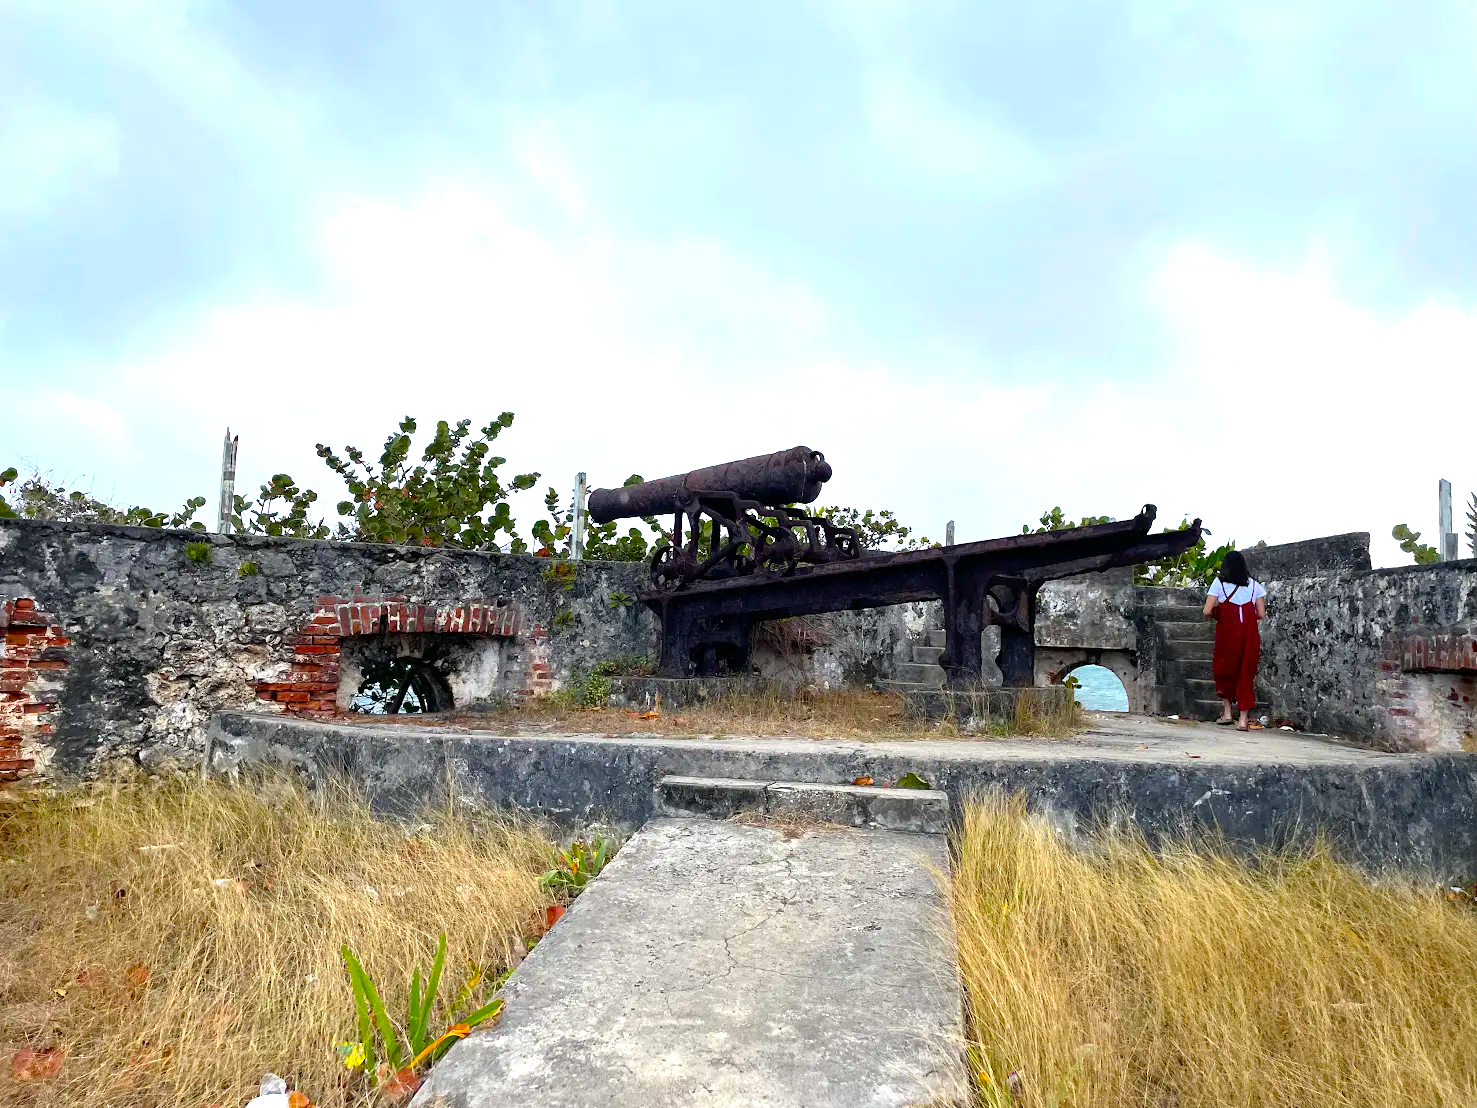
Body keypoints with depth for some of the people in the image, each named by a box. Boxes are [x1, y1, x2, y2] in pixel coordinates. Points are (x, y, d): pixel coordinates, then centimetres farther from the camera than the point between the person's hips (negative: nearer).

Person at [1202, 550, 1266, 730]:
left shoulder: (1219, 583, 1)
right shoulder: (1254, 584, 9)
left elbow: (1207, 612, -6)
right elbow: (1261, 614, 7)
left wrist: (1215, 615, 16)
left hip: (1227, 631, -2)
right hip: (1249, 633, 2)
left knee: (1223, 668, 16)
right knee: (1246, 673, 6)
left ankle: (1227, 711, 15)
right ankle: (1243, 719, 4)